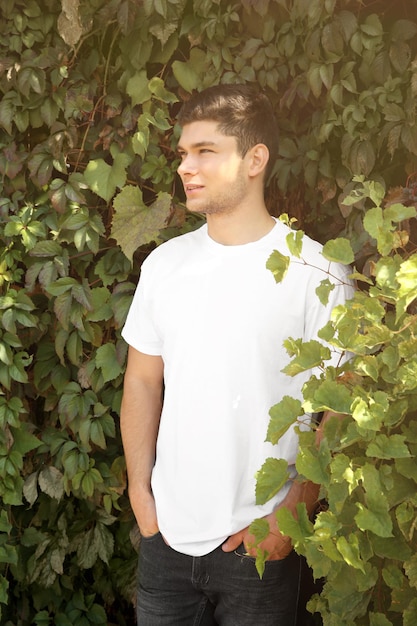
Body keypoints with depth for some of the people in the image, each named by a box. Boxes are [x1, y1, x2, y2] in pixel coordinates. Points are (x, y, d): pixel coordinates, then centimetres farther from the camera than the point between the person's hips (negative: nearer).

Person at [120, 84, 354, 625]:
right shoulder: (164, 264, 3)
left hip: (259, 543, -4)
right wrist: (140, 492, 3)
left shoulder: (316, 275, -11)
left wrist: (290, 514, -12)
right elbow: (143, 380, 9)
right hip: (167, 536, 4)